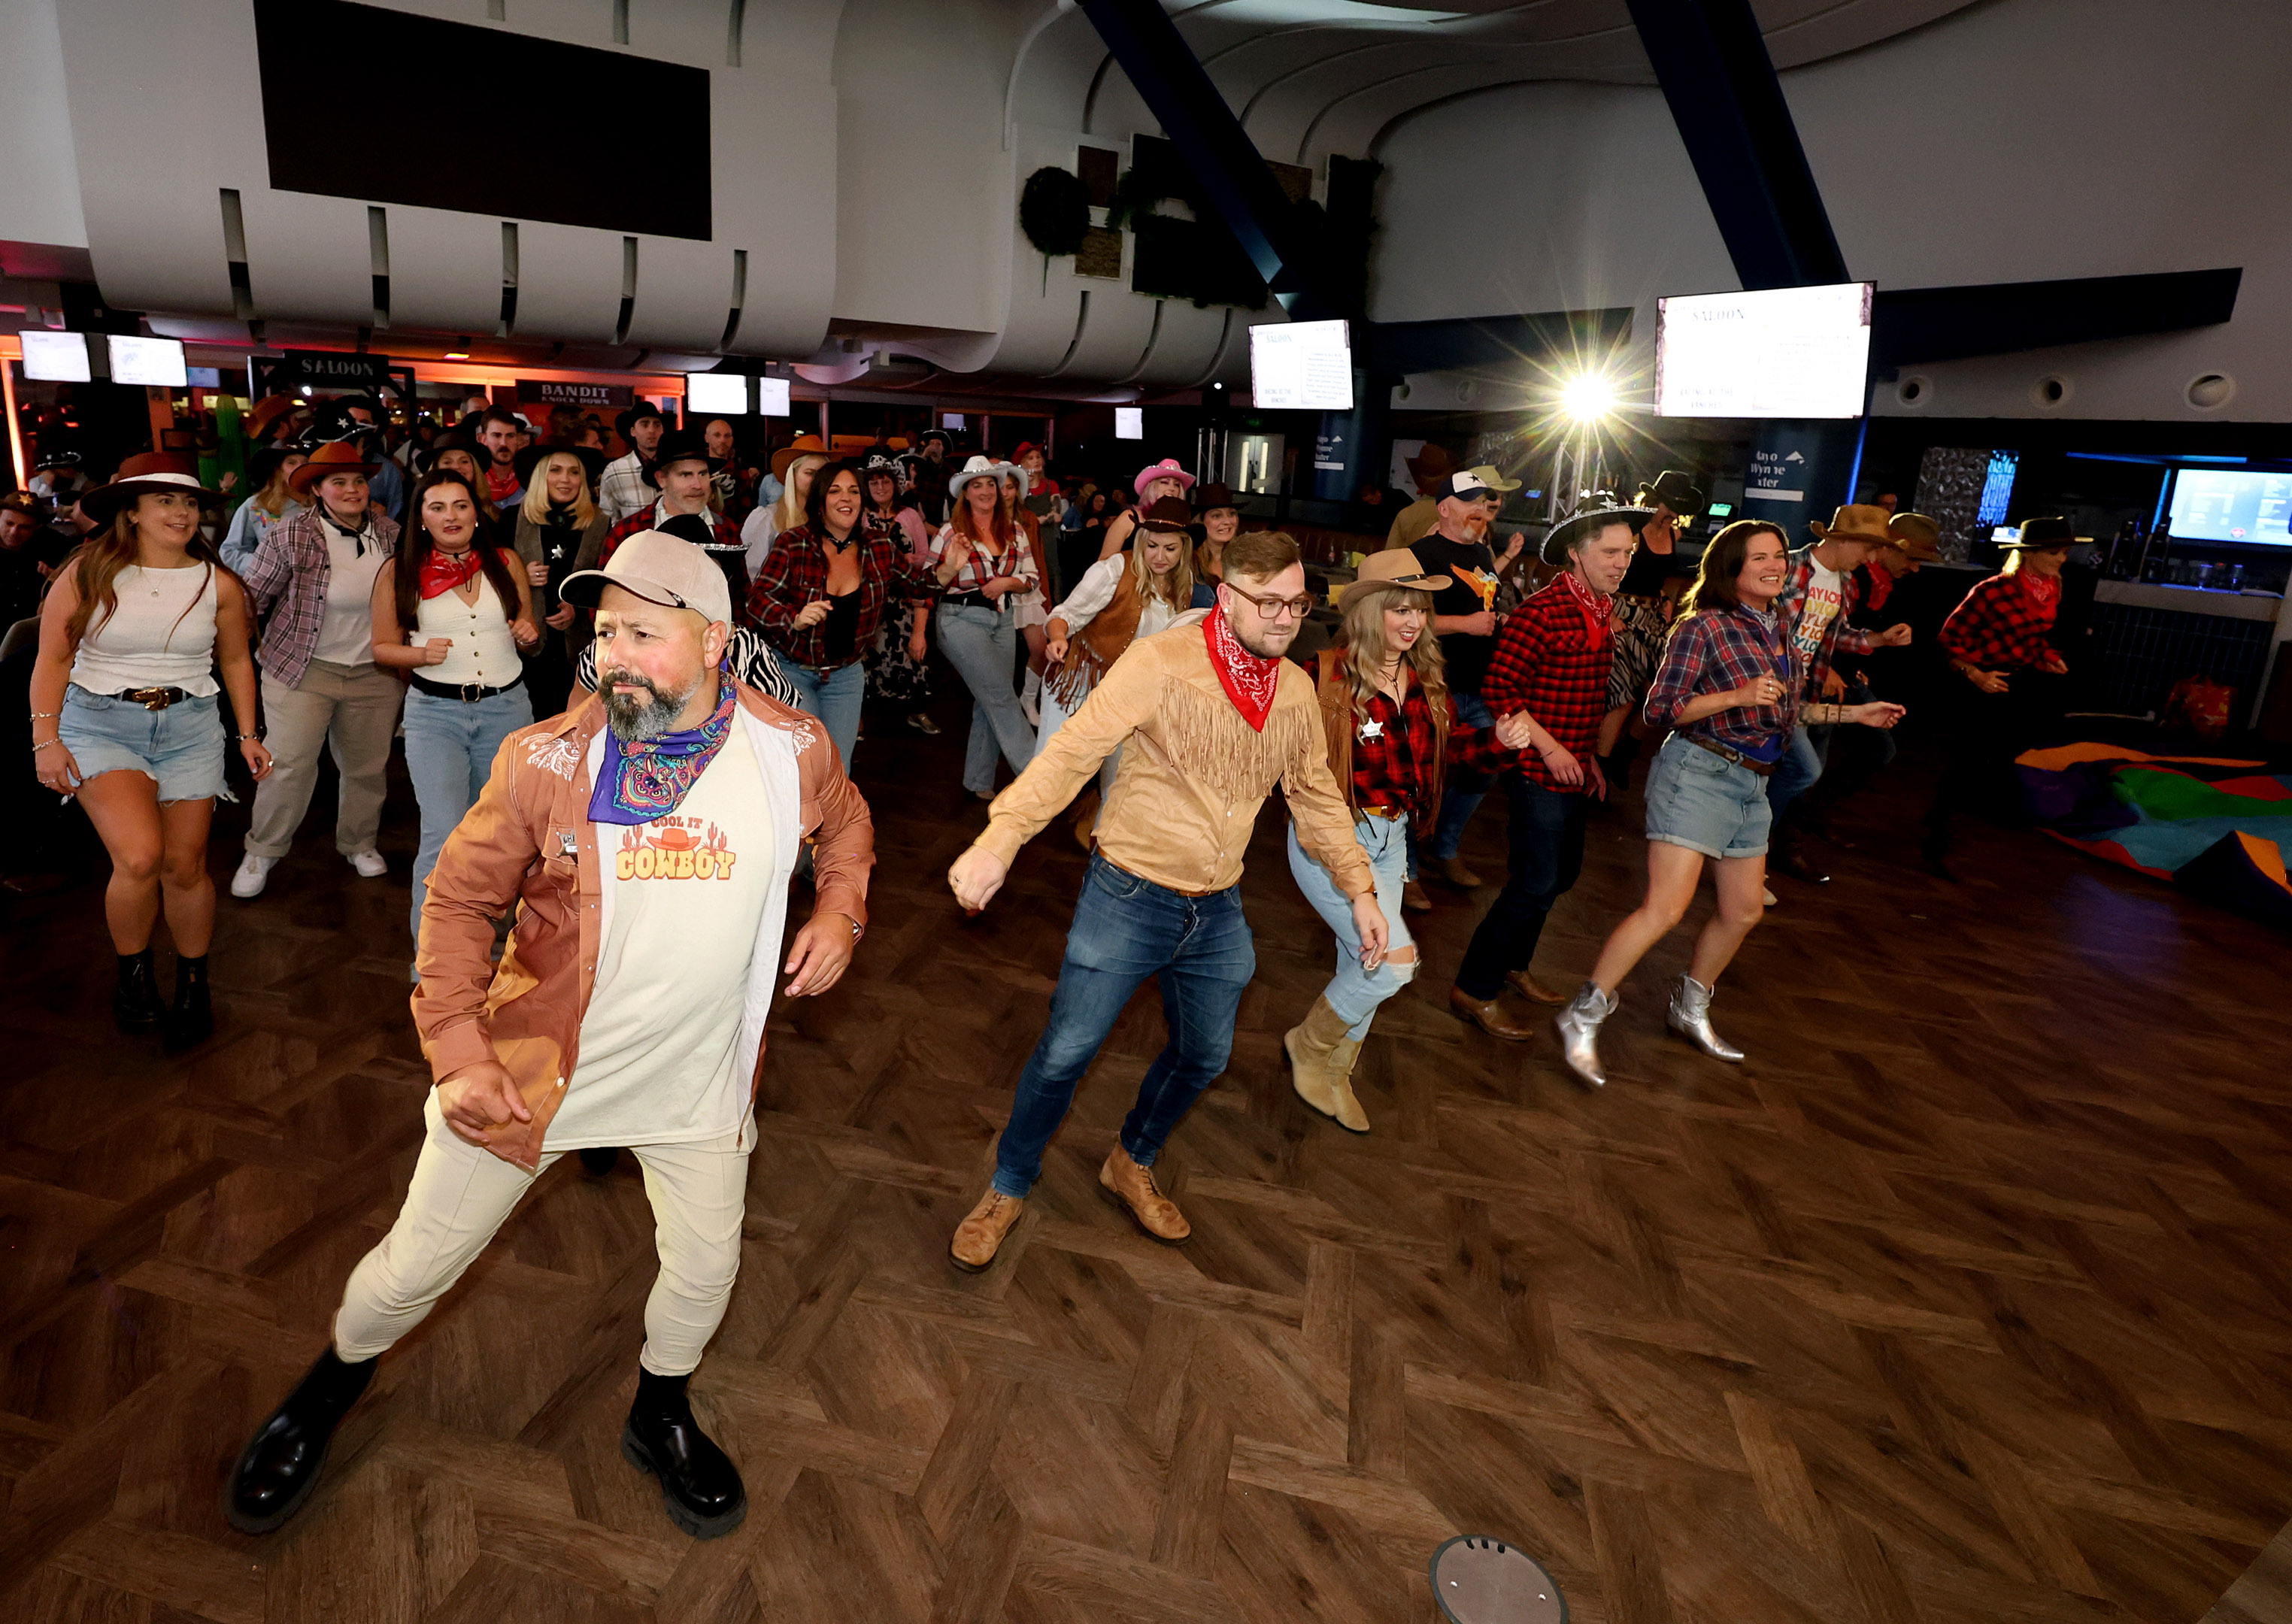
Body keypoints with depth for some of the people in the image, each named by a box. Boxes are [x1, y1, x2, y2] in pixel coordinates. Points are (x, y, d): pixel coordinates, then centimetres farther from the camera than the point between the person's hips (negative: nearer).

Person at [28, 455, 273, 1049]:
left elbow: (236, 661, 13)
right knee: (139, 856, -19)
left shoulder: (218, 584, 3)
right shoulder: (88, 573, -4)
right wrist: (46, 739, -9)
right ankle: (132, 972, 8)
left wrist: (248, 735, 9)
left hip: (190, 728, 2)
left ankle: (193, 985, 23)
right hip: (100, 723, -2)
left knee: (185, 865, 3)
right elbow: (52, 659, -2)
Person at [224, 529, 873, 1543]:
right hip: (531, 1068, -1)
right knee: (418, 1265, 13)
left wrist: (839, 912, -8)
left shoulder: (790, 750, -11)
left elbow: (846, 824, 10)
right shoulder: (544, 761, -14)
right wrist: (457, 1049, -11)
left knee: (705, 1266, 15)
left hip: (697, 1076, 1)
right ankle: (333, 1385, 49)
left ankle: (659, 1418, 47)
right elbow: (460, 897, -4)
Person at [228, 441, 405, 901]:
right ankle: (262, 852, 17)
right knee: (290, 764, -3)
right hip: (302, 671, -3)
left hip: (374, 673, 3)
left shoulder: (390, 535, 2)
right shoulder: (290, 537, -9)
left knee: (368, 764, 13)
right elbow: (250, 595, -3)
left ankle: (360, 843, 33)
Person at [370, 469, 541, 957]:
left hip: (507, 707, 3)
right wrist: (421, 653, -15)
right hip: (435, 711, -3)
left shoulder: (507, 563, 5)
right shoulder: (399, 572, -1)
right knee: (444, 839, -12)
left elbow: (527, 629, 18)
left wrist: (530, 635, -6)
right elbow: (383, 646, 6)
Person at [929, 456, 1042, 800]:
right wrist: (951, 566, -20)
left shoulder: (1012, 532, 9)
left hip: (1002, 621, 5)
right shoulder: (950, 532, -3)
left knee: (989, 704, 7)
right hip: (961, 620, -5)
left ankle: (979, 781, 19)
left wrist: (1006, 582, -8)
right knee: (1002, 697, -12)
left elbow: (1032, 578, 11)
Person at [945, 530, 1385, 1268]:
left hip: (1217, 910, 6)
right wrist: (998, 841, -37)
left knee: (1203, 1056, 19)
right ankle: (1009, 1187, 28)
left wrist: (1360, 890, 13)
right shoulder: (1160, 663, -18)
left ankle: (1132, 1165, 46)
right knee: (1065, 1053, 3)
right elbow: (1072, 751, -26)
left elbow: (1316, 796, 13)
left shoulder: (1295, 690, 1)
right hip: (1129, 896, -5)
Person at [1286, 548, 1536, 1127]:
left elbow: (1453, 746, 7)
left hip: (1390, 839, 7)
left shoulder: (1425, 680, 3)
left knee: (1362, 966, 18)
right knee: (1393, 960, -13)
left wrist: (1503, 740, -9)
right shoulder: (1330, 677, -20)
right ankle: (1308, 1044, 15)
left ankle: (1335, 1073, 42)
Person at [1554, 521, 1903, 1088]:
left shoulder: (1777, 629, 12)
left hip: (1751, 784, 9)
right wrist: (1737, 696, -22)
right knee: (1666, 907, -16)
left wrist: (1853, 713, 21)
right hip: (1698, 771, -9)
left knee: (1744, 909, 15)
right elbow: (1658, 709, -15)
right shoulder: (1704, 627, -12)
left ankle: (1689, 1008, 35)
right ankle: (1583, 1015, -7)